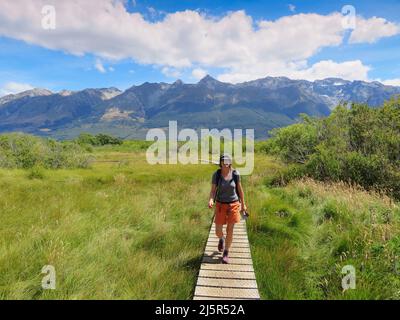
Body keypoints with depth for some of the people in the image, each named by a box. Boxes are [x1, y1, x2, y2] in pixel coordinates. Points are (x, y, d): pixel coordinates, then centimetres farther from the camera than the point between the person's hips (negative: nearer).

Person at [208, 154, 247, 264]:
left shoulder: (235, 173, -10)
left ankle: (226, 253, 22)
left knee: (230, 231, 1)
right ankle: (222, 239, 43)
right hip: (220, 205, 0)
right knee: (218, 232, 5)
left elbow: (240, 189, 2)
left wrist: (243, 204, 7)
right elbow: (213, 191, -9)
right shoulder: (216, 174, -12)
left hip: (233, 204, 0)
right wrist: (211, 200, -30)